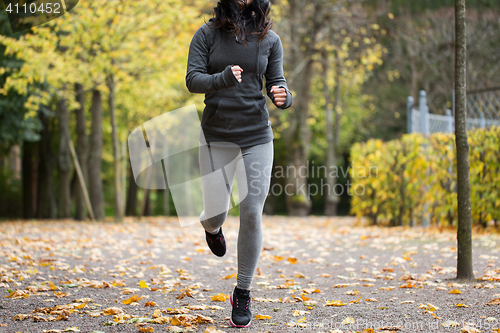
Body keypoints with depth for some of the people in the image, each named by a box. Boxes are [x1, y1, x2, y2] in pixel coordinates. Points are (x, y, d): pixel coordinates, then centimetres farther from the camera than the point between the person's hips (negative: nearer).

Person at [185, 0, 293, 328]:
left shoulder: (269, 38, 3)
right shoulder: (208, 34, -1)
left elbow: (276, 81, 2)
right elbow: (193, 79, -10)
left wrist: (284, 96, -23)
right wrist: (223, 79, -30)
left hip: (257, 136, 1)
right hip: (216, 136, -1)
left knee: (252, 214, -4)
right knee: (216, 213, 0)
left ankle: (243, 293, 11)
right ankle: (212, 228, 42)